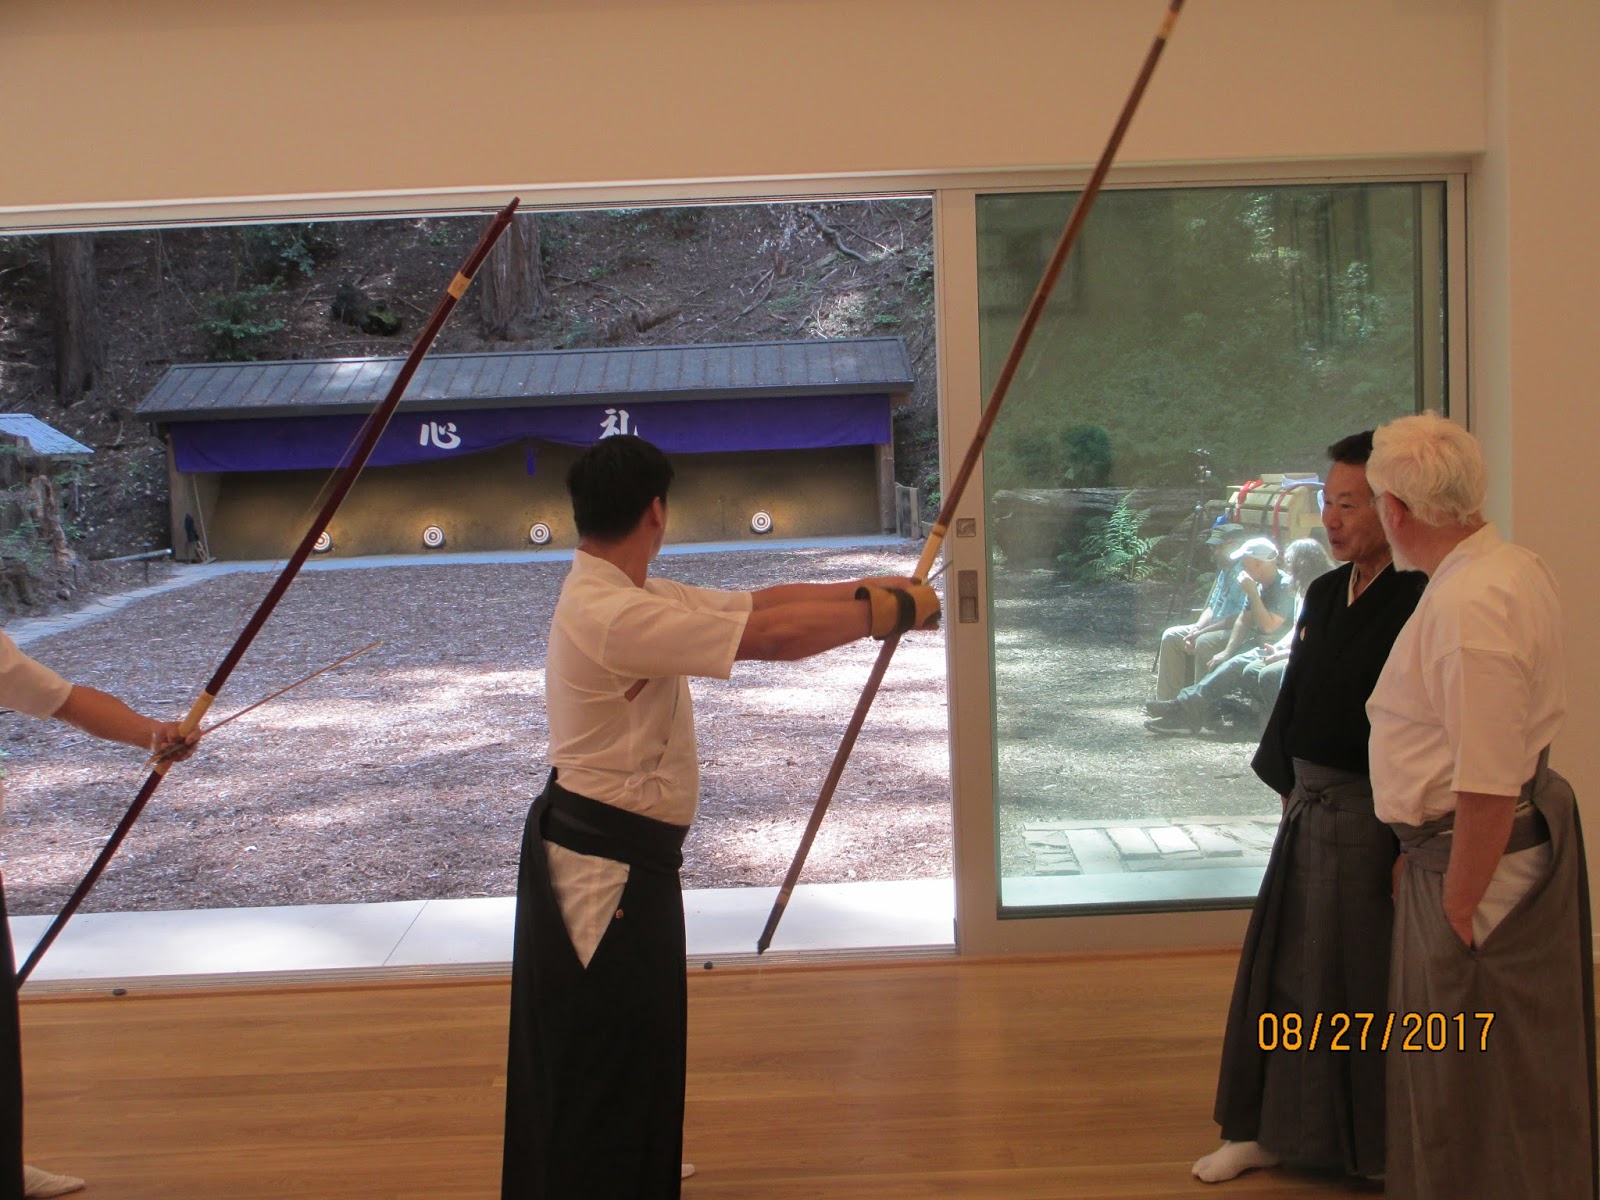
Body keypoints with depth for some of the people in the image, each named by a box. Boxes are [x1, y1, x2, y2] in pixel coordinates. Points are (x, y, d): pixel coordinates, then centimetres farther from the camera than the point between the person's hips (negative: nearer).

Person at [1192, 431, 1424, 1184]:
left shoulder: (1419, 604, -18)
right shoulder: (1325, 594, 8)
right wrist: (1290, 789, 14)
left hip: (1369, 819, -8)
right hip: (1309, 810, 8)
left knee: (1363, 982, 3)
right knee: (1285, 970, 16)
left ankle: (1384, 1149, 22)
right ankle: (1274, 1128, 32)